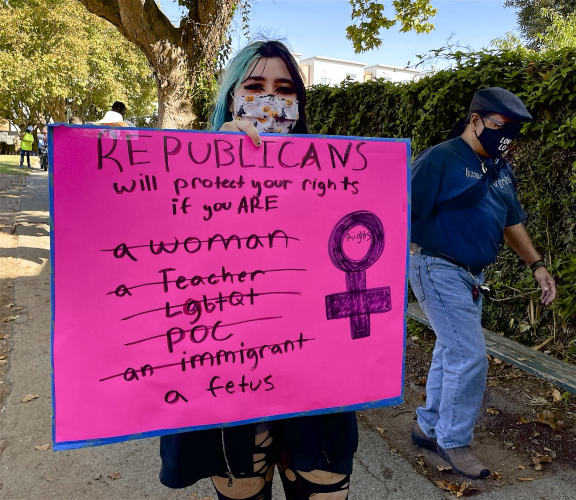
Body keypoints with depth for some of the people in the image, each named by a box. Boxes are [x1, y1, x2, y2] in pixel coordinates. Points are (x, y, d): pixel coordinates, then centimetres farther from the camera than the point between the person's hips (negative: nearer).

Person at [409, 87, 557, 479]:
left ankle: (429, 428, 32)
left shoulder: (500, 168, 13)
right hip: (439, 270, -8)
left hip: (472, 276, 9)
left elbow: (512, 222, 21)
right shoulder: (439, 160, -13)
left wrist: (537, 265, 15)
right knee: (470, 358, -7)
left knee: (452, 354, 15)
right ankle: (455, 441, 13)